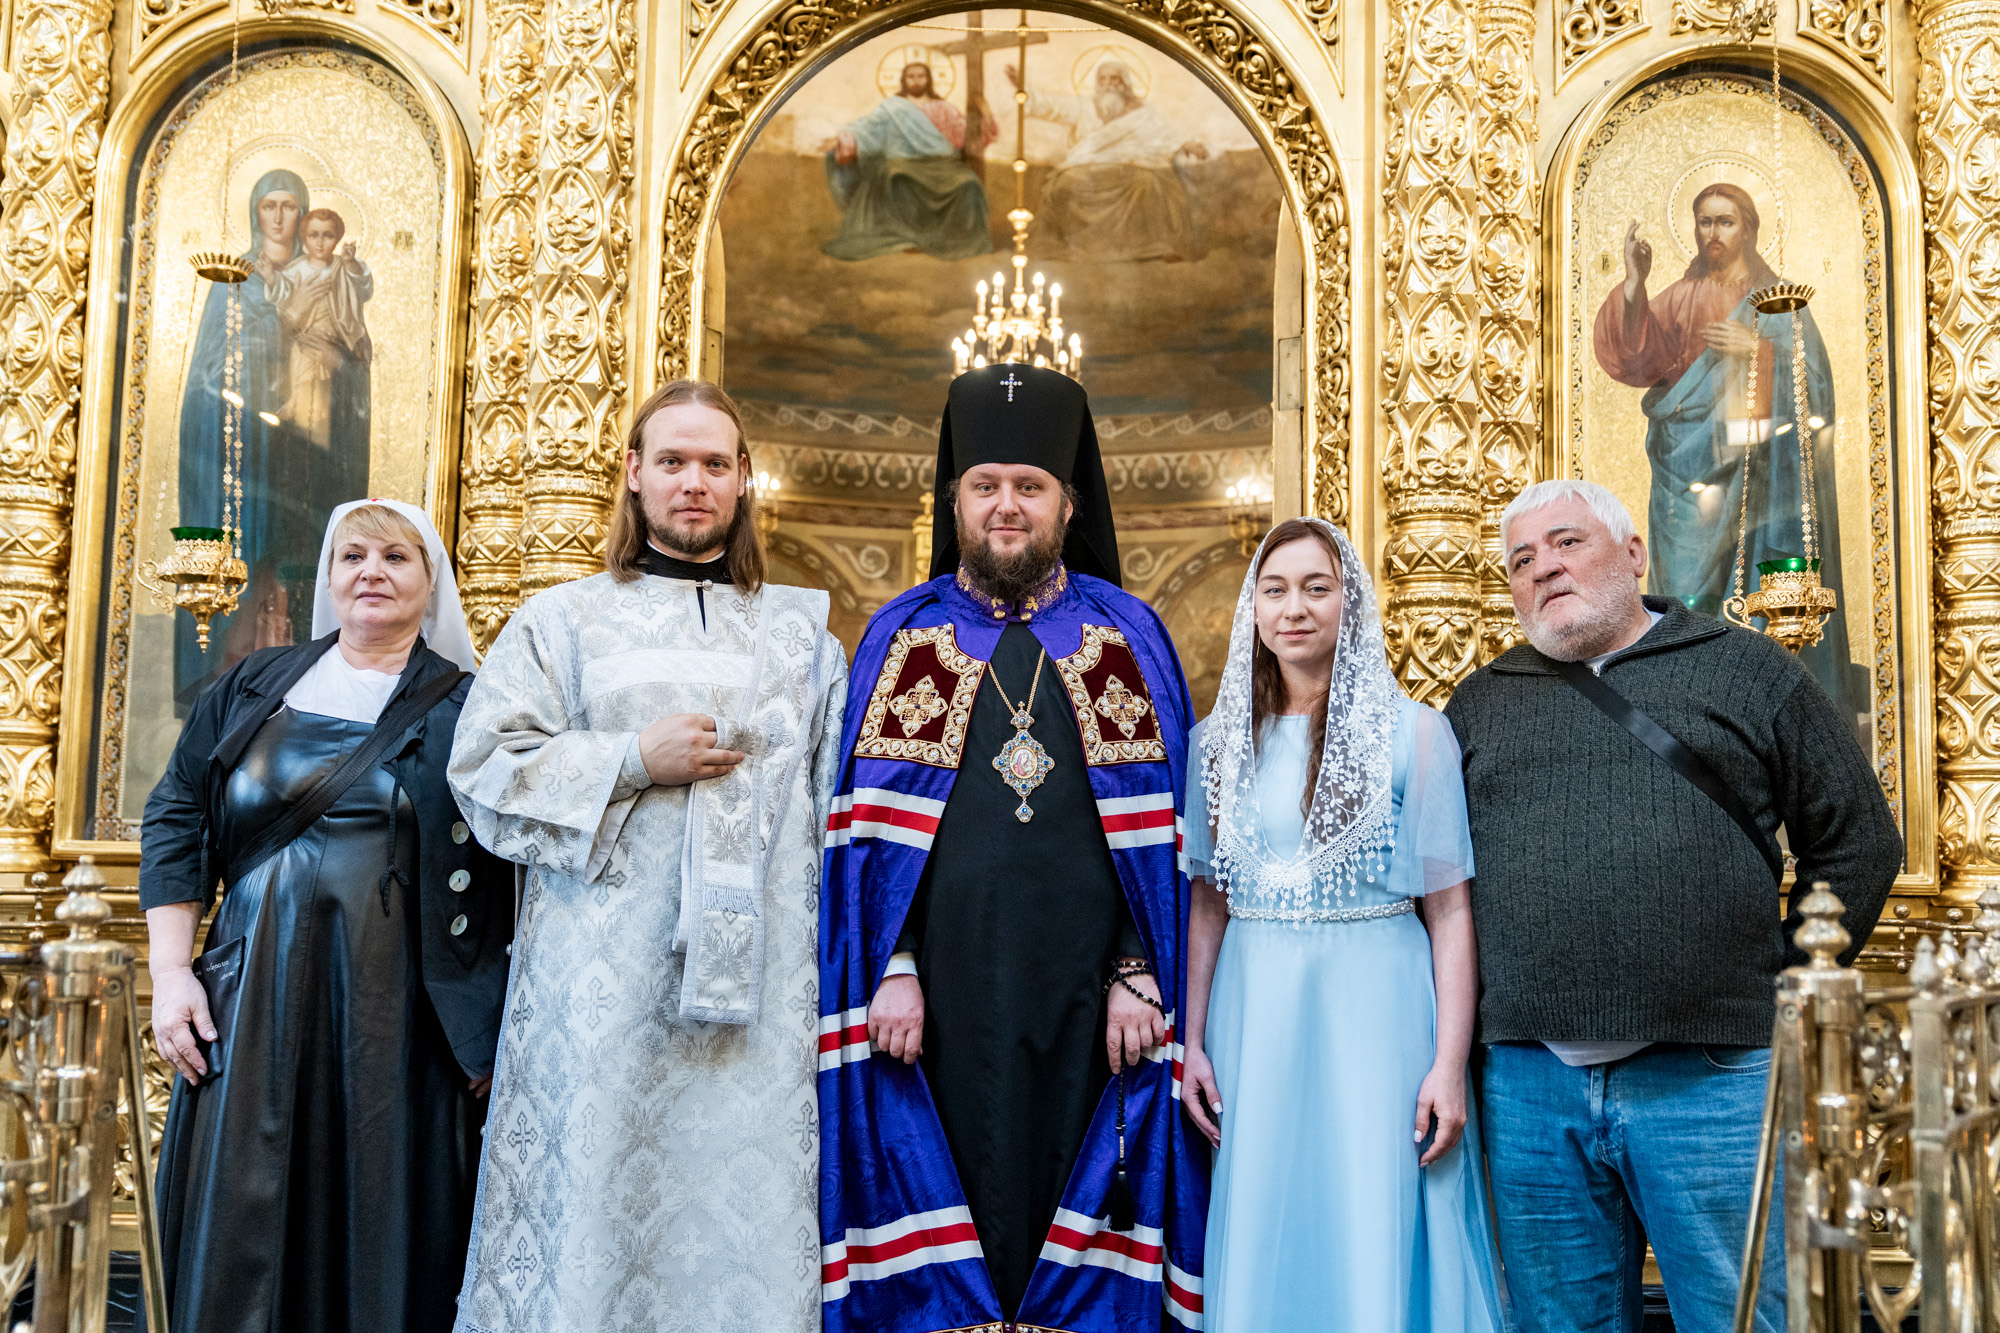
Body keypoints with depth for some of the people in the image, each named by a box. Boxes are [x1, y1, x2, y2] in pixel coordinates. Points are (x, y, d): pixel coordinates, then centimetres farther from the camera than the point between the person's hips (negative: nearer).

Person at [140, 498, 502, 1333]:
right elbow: (176, 824, 11)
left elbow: (508, 877, -1)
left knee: (382, 1231, 3)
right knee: (237, 1232, 5)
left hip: (399, 1014, -2)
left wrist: (493, 1028, -7)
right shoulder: (254, 689, 12)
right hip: (255, 1005, 2)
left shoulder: (468, 708, 3)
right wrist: (170, 972, 0)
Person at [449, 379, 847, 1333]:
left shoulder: (802, 634, 16)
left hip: (760, 986, 1)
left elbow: (845, 803, 11)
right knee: (601, 1207, 0)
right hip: (604, 990, -1)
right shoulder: (563, 621, 11)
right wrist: (633, 761, -8)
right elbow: (485, 767, 1)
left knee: (747, 1215, 2)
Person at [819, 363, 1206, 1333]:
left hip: (1084, 997, 0)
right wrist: (891, 969, -6)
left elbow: (1162, 829, 5)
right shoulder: (900, 636, 8)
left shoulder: (1128, 635, 8)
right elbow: (862, 826, 4)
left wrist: (1138, 974, -4)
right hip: (941, 993, 0)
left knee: (1084, 1254, 6)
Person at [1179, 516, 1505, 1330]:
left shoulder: (1413, 733, -3)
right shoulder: (1219, 741, 7)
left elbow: (1450, 910, -4)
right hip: (1255, 1012, 3)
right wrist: (1193, 1042, 6)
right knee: (1262, 1247, 9)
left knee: (1380, 1250, 0)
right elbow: (1208, 903, 11)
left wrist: (1450, 1064, -10)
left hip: (1376, 1009, -3)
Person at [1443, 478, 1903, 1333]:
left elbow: (1858, 842, 9)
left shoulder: (1748, 671, 7)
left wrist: (1787, 974, 2)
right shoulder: (1480, 704, 13)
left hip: (1709, 1077, -2)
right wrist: (1469, 1014, 7)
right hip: (1528, 1084, 3)